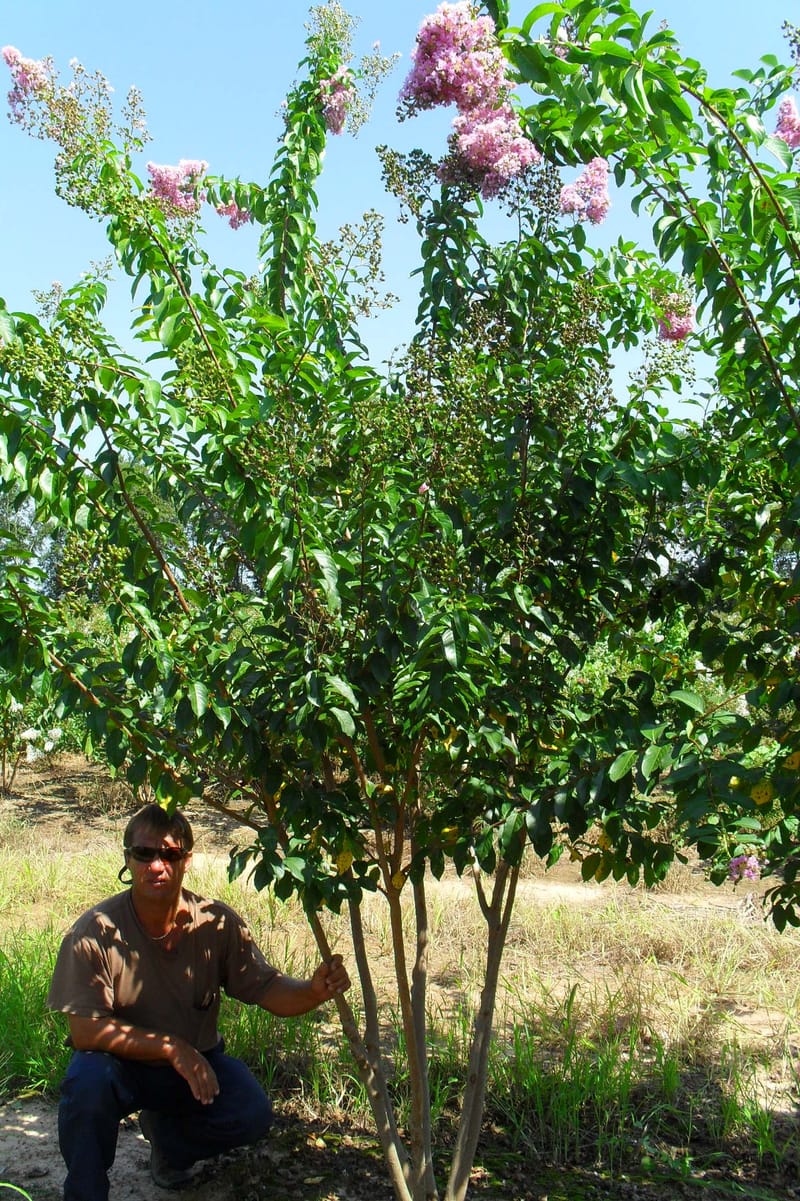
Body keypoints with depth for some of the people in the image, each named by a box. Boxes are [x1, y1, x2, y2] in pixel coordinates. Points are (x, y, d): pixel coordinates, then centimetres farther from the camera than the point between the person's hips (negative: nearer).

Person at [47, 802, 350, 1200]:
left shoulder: (218, 924, -13)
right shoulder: (95, 933, -21)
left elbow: (267, 988, -12)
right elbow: (84, 1031, -22)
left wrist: (313, 991, -35)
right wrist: (173, 1048, -29)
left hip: (196, 1064, 3)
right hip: (122, 1062, -2)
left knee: (252, 1114, -20)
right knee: (88, 1079, -34)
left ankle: (166, 1133, 14)